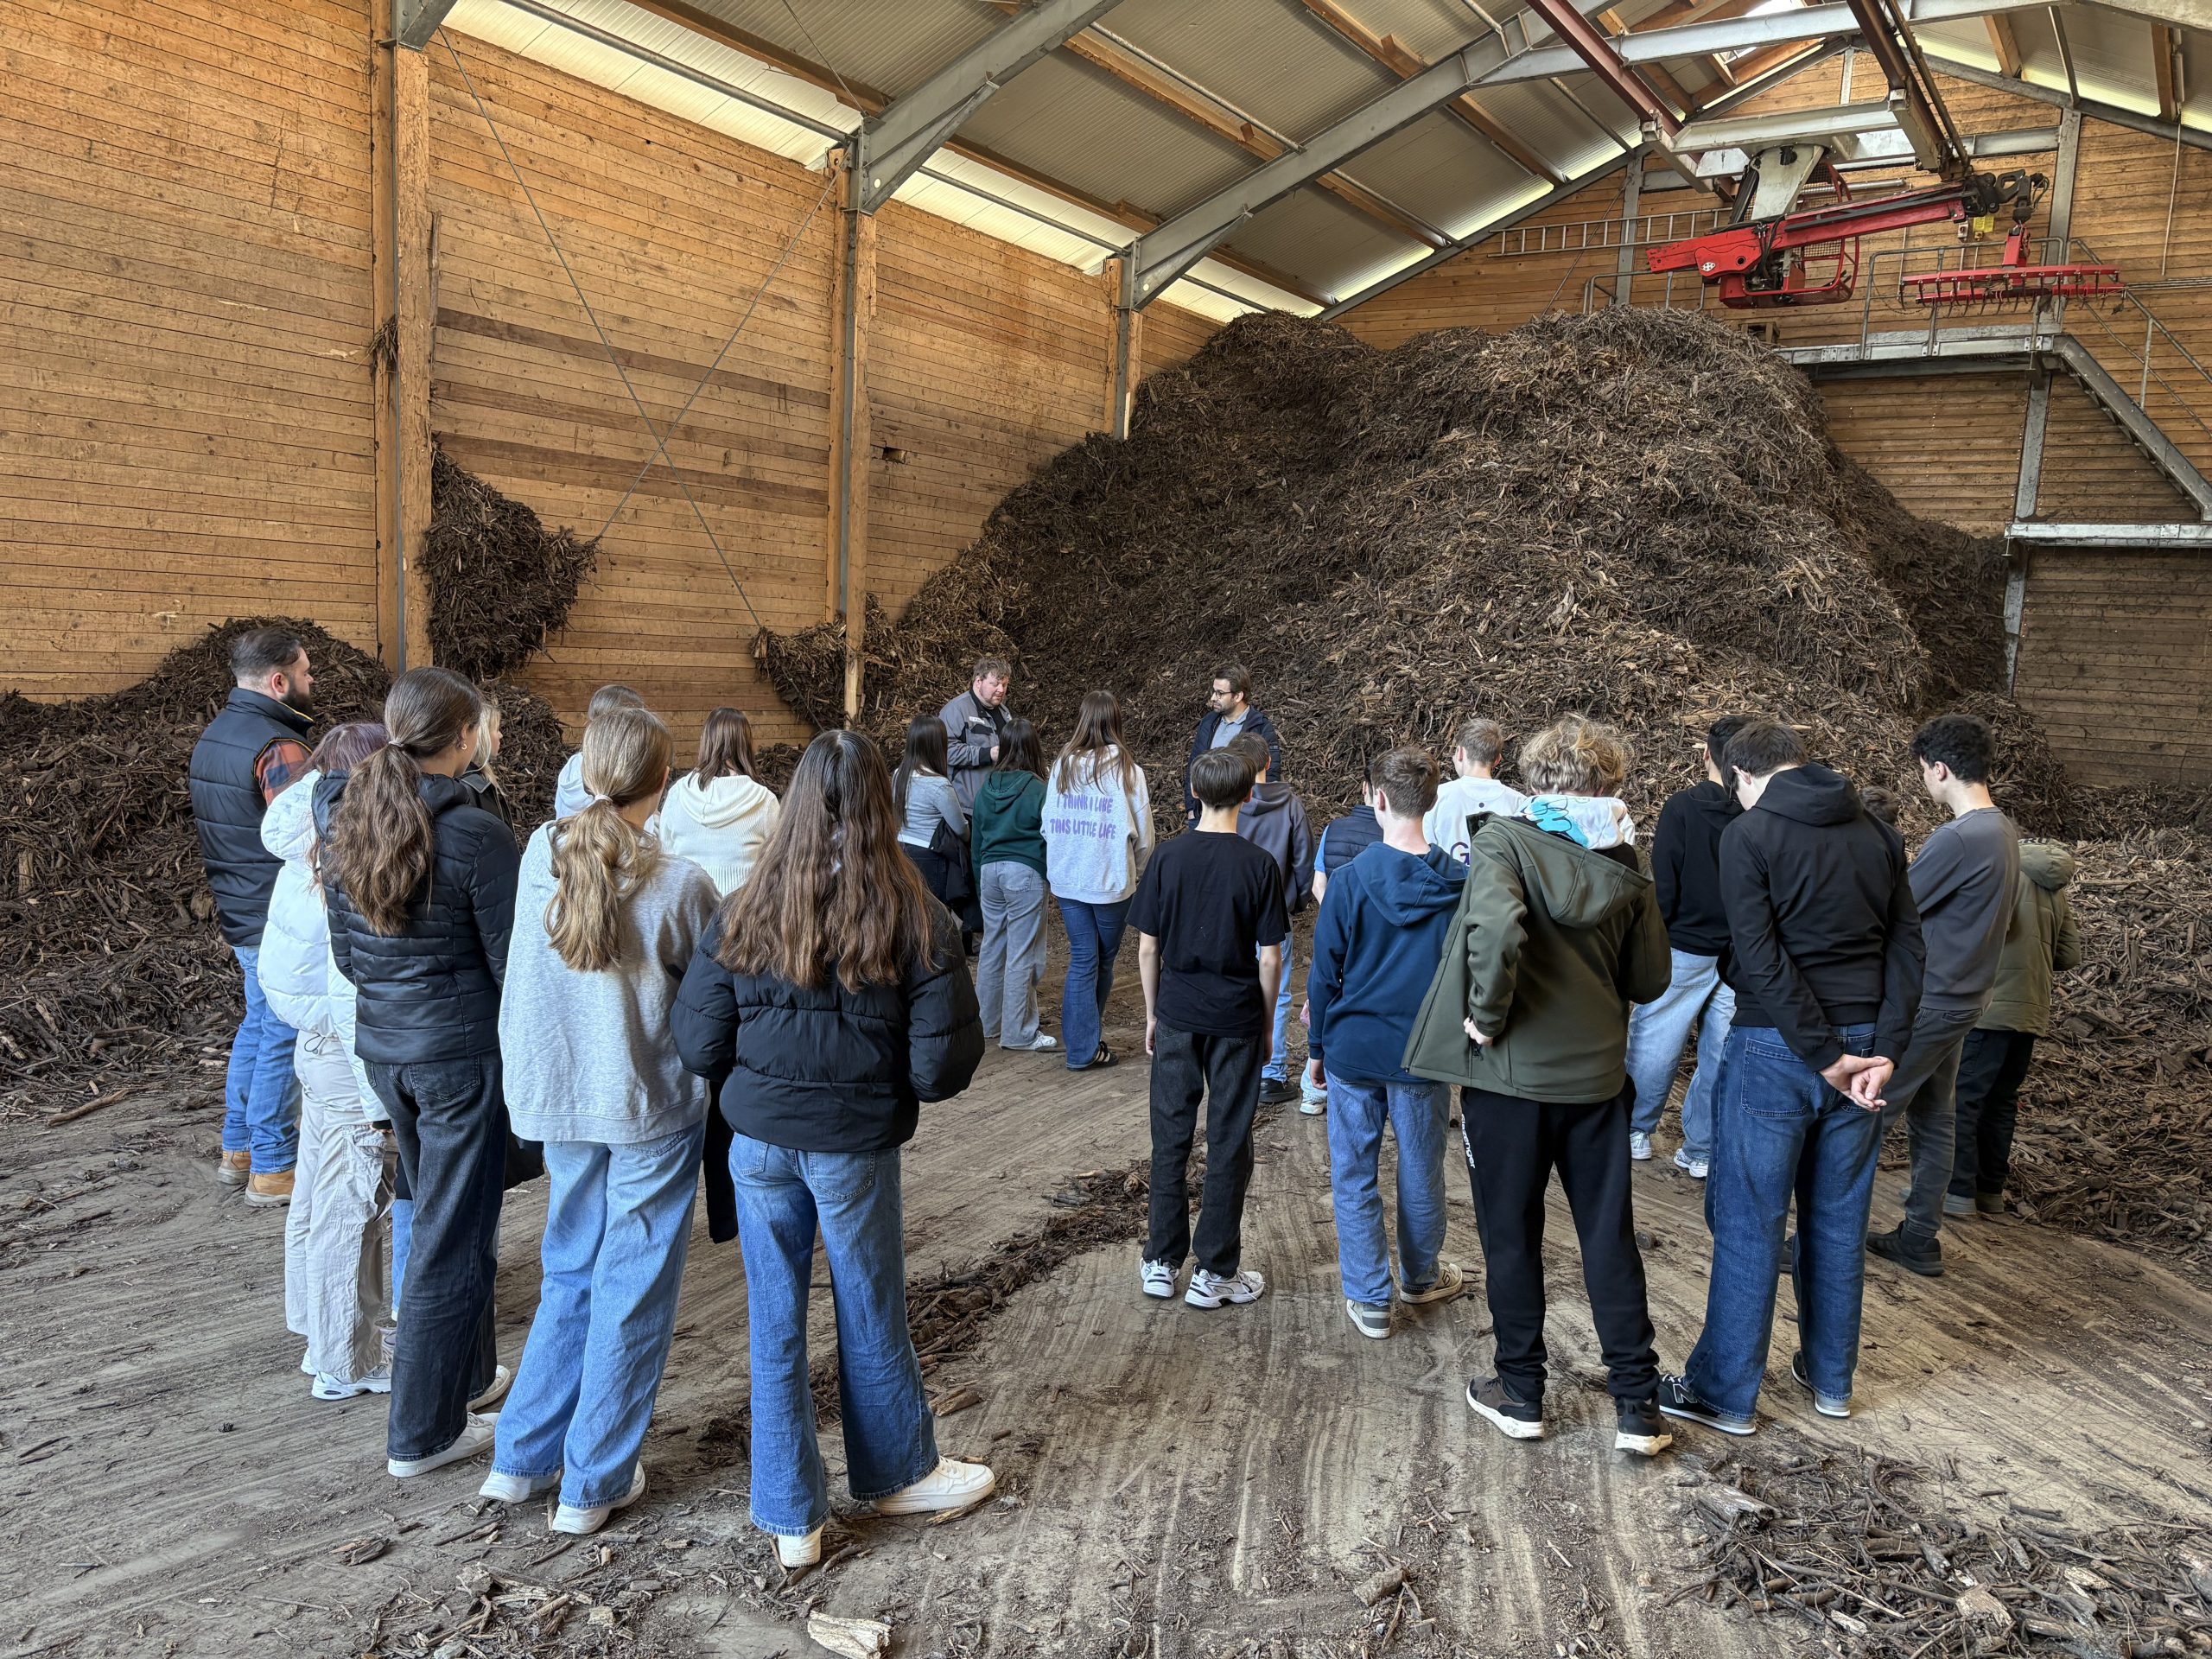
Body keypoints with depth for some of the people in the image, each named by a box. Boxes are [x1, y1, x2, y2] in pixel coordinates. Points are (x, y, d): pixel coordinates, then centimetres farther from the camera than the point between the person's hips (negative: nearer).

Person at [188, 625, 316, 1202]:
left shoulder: (214, 733, 10)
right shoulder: (278, 748, -22)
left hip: (239, 915, 10)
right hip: (283, 924, -10)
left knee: (258, 1025, 21)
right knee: (282, 1040, 0)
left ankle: (238, 1150, 31)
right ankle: (273, 1170, 9)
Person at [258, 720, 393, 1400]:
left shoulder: (311, 858, 3)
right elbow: (351, 997, -25)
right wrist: (380, 1098, -19)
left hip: (319, 1051, 10)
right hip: (350, 1063, -10)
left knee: (317, 1198, 21)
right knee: (349, 1211, 4)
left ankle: (322, 1335, 38)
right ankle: (347, 1364, 18)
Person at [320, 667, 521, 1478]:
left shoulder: (346, 821, 1)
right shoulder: (476, 835, -19)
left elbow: (344, 953, 10)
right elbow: (513, 962, -14)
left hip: (380, 1042, 7)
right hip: (462, 1048, -7)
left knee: (437, 1213, 24)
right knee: (454, 1236, 5)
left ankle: (467, 1372, 40)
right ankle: (423, 1432, 16)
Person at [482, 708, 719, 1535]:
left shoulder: (540, 856, -5)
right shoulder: (678, 883, -18)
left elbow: (527, 975, 7)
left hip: (558, 1101, 5)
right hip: (652, 1104, -4)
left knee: (570, 1274, 22)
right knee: (633, 1291, 9)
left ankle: (522, 1457, 29)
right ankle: (596, 1483, 19)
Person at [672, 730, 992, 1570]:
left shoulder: (742, 913, -7)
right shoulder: (916, 919, -13)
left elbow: (699, 1046, -5)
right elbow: (943, 1065, -14)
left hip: (758, 1143, 2)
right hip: (856, 1146, -1)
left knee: (774, 1325, 13)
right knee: (871, 1317, 18)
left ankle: (792, 1519, 25)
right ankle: (897, 1473, 40)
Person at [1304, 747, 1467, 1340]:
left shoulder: (1351, 880, -13)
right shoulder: (1459, 883, -7)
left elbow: (1324, 974, -6)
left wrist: (1317, 1048, 6)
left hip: (1354, 1051, -2)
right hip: (1424, 1055, 2)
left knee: (1354, 1176, 10)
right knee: (1420, 1173, 18)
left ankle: (1368, 1299, 16)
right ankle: (1420, 1277, 37)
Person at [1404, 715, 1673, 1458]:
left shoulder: (1502, 840, -11)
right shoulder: (1622, 866, 1)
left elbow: (1498, 927, -31)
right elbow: (1650, 979, 7)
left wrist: (1486, 1015, -18)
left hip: (1509, 1071, -3)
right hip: (1596, 1071, 3)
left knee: (1512, 1235, 12)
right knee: (1610, 1237, 13)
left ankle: (1520, 1393, 24)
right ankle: (1636, 1406, 18)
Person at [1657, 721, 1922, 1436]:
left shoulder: (1748, 835, -9)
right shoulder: (1877, 833, 8)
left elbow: (1762, 960, -17)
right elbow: (1907, 945, 2)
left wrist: (1826, 1057, -14)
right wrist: (1884, 1052, -4)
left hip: (1775, 1049, -5)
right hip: (1862, 1043, 6)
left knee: (1747, 1224, 3)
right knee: (1839, 1219, 16)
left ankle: (1726, 1392, 11)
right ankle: (1830, 1376, 28)